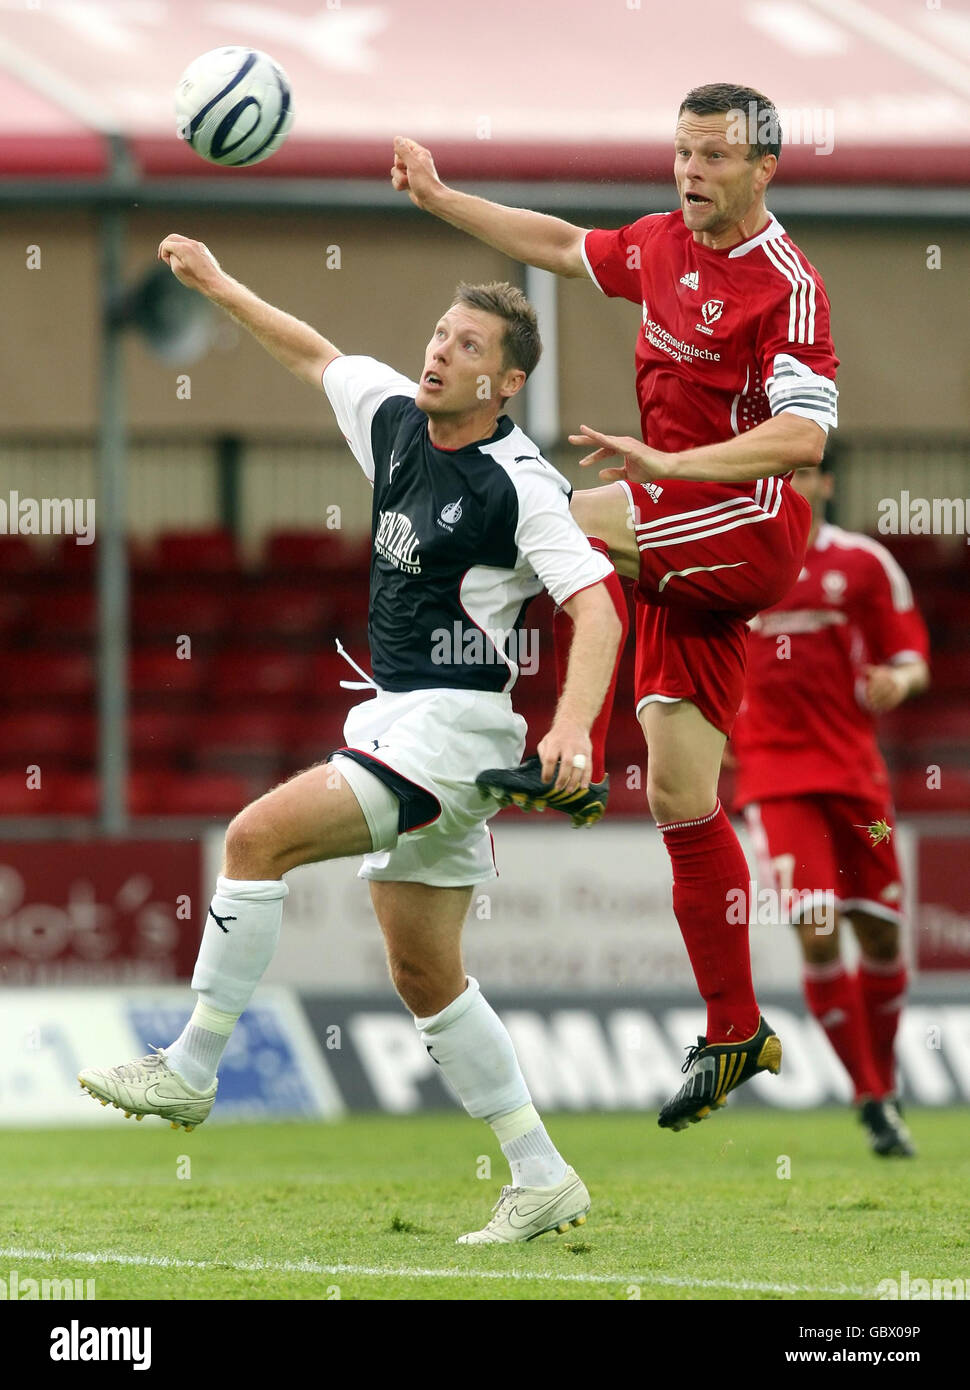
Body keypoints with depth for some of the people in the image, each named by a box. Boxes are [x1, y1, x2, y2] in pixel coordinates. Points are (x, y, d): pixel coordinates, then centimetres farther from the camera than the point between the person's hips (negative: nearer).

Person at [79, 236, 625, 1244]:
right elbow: (317, 357, 27)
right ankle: (543, 1180, 13)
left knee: (260, 835, -19)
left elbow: (596, 605, -21)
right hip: (397, 724, 9)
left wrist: (573, 729, -35)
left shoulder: (519, 484, -14)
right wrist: (218, 287, 29)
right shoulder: (396, 420, 8)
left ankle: (189, 1072, -12)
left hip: (453, 725, -9)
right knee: (423, 975, 8)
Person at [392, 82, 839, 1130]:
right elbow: (563, 246, 30)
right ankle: (735, 1033, 7)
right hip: (680, 549, 7)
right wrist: (440, 199, 30)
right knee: (678, 791, 4)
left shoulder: (787, 285, -13)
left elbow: (803, 437, -24)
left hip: (750, 531, -7)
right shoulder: (663, 244, 10)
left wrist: (666, 463, -33)